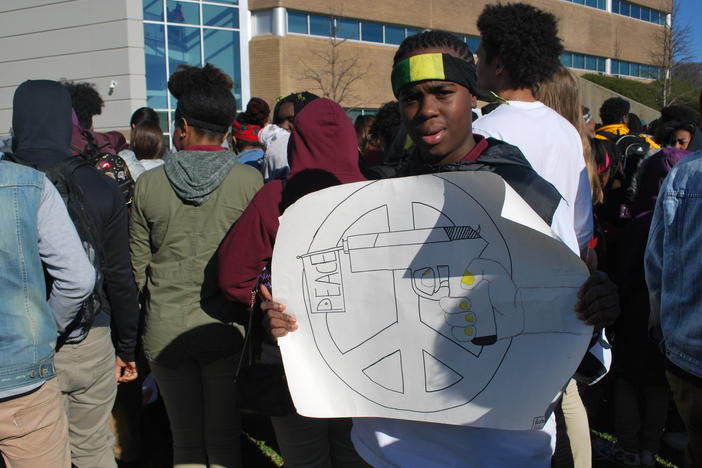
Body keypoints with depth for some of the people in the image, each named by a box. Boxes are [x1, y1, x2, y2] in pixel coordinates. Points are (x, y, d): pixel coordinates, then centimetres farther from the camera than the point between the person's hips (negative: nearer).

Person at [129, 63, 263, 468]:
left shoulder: (148, 184, -3)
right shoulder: (250, 181, -8)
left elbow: (137, 267, 3)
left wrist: (132, 338, 16)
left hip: (165, 330, 2)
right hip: (224, 328, -1)